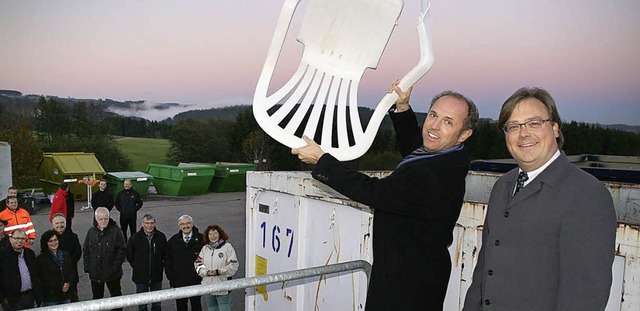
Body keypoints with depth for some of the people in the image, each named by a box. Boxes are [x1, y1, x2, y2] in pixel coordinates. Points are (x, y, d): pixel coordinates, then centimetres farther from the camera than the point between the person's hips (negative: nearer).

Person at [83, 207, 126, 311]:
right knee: (97, 297, 17)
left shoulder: (116, 231, -10)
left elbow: (121, 250, -11)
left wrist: (115, 267, -16)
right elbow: (85, 251, 10)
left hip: (112, 273, -4)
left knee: (116, 295, 11)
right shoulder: (91, 232, 4)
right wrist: (87, 267, 1)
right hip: (95, 273, 4)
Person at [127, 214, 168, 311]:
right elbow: (129, 255, 5)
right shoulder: (135, 237, -8)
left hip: (157, 276, 1)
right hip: (141, 277, -1)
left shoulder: (161, 236, -5)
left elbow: (165, 255, 7)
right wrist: (136, 266, 3)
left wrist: (161, 266, 3)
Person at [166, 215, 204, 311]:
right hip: (178, 280, 2)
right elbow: (168, 260, 9)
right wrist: (170, 275, 2)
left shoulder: (200, 239, -6)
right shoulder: (173, 241, 4)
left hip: (195, 280, -2)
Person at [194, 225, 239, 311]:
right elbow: (197, 263, 6)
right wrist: (206, 272, -11)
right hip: (209, 287, 5)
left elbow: (233, 265, -10)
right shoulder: (205, 248, 11)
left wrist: (218, 272, -17)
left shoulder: (227, 247, -5)